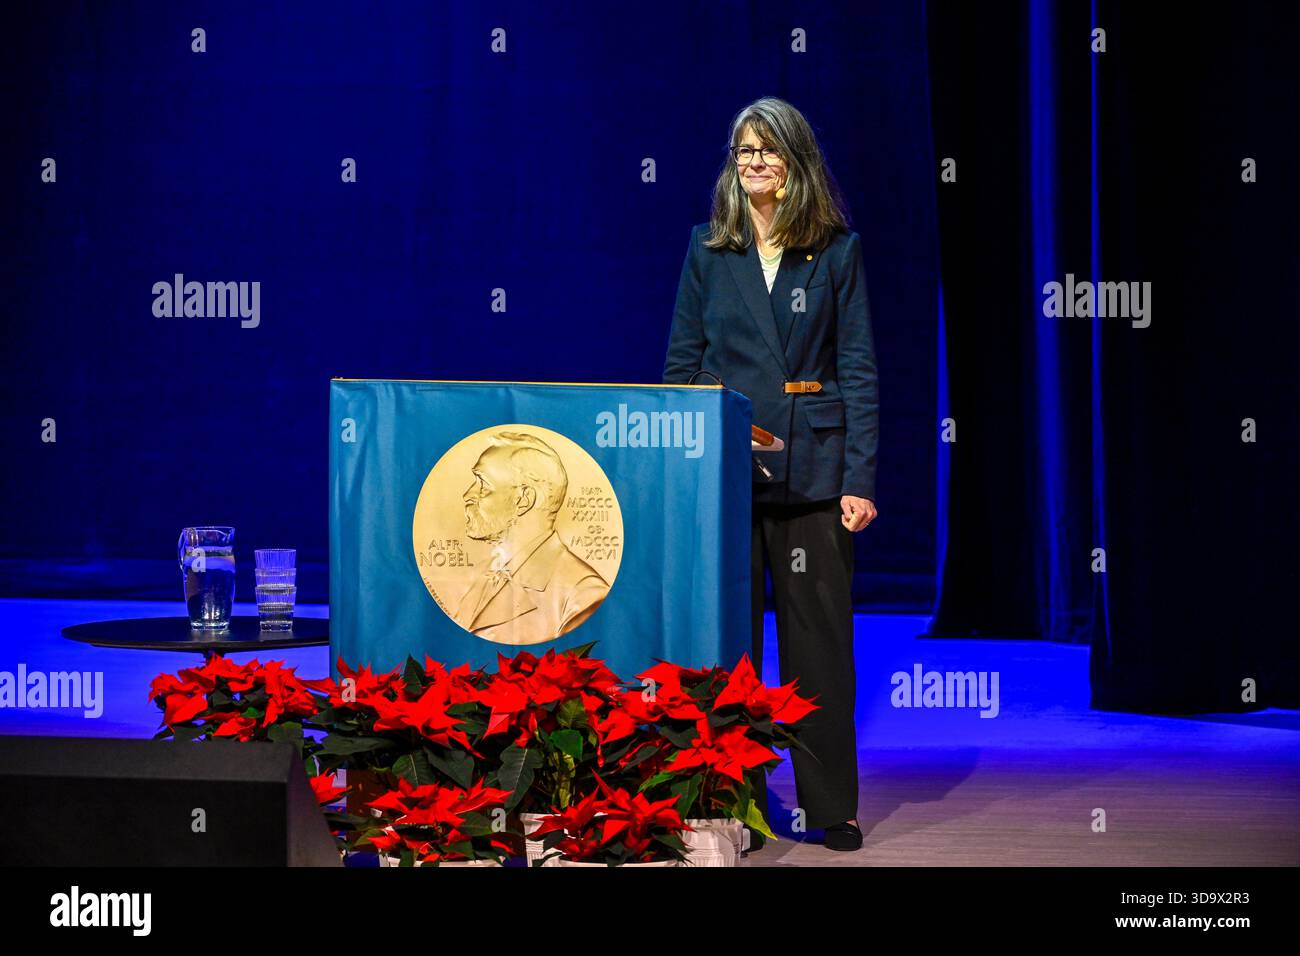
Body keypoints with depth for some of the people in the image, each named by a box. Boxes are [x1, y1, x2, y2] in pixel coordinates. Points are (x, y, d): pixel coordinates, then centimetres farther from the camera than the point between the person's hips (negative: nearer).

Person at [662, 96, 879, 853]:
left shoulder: (838, 249, 3)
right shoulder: (709, 250, 7)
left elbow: (859, 370, 1)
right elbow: (682, 362, 8)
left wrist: (861, 478, -6)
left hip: (811, 468, -1)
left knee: (819, 636, 2)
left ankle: (831, 804, 11)